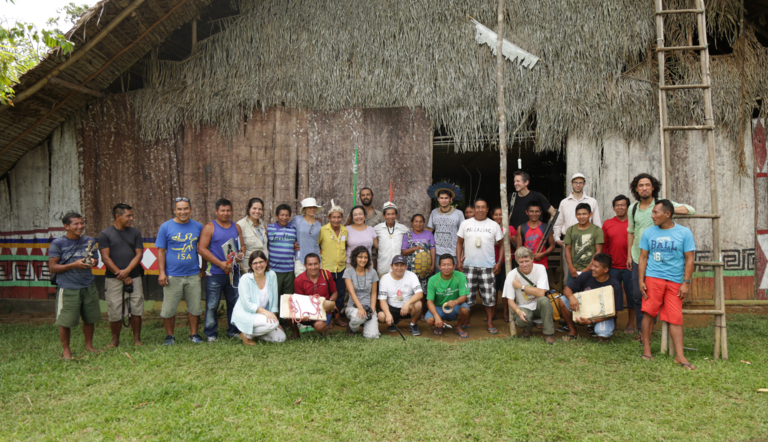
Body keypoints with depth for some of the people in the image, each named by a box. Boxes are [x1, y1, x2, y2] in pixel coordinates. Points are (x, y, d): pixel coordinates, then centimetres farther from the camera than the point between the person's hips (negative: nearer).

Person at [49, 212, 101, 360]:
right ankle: (66, 350, 16)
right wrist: (74, 265, -18)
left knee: (90, 319, 10)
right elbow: (52, 268, -7)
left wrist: (93, 262, -4)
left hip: (88, 287, 4)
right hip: (68, 288, -4)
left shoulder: (89, 241, 8)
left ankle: (89, 345, 27)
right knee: (65, 321, 0)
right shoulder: (57, 243, -5)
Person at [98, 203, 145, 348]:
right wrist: (120, 274, -9)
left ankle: (137, 340, 13)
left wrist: (127, 271, -11)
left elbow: (139, 254, 3)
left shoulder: (135, 233, 9)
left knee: (136, 311, 1)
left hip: (134, 277, 2)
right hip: (113, 280, -2)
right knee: (115, 313, 1)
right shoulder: (105, 234, 1)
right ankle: (115, 340, 18)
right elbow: (105, 257, -4)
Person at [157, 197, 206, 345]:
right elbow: (161, 251, -1)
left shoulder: (198, 227, 4)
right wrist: (161, 273, -6)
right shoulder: (165, 227, -1)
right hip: (172, 276, -2)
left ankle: (193, 334, 22)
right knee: (169, 308, 5)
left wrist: (203, 269, 8)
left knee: (195, 307, 8)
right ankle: (170, 336, 20)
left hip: (193, 275, 2)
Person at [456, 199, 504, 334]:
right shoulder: (465, 224, 6)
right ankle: (466, 321, 21)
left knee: (489, 296, 1)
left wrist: (499, 262, -2)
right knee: (467, 295, 5)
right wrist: (458, 261, 2)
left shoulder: (494, 225, 5)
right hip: (469, 266, 1)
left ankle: (490, 323, 12)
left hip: (488, 267, -1)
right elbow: (459, 243, 10)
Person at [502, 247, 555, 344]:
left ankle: (549, 333, -15)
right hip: (524, 308, 0)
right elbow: (510, 300, -9)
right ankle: (528, 328, 7)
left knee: (544, 300, -33)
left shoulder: (540, 268, -13)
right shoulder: (512, 275, -13)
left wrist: (520, 286, -19)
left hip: (538, 306, 1)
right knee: (521, 320, -33)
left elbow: (541, 293, -22)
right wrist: (518, 311, -30)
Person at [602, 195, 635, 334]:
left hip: (629, 266, -1)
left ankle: (631, 324, 19)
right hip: (613, 267, 1)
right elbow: (603, 246, 10)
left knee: (631, 295, 6)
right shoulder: (607, 224, 6)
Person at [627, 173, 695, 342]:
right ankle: (641, 330, 19)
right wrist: (629, 255, 14)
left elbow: (691, 210, -11)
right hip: (638, 258, 4)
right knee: (637, 295, 6)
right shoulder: (632, 208, 8)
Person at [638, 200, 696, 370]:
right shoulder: (648, 232, 6)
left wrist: (686, 282, -4)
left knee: (676, 318, -1)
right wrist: (641, 280, 0)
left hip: (675, 281, -1)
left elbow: (689, 259, 3)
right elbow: (643, 258, 8)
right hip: (653, 278, 1)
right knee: (649, 313, -3)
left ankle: (679, 356, 2)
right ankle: (646, 349, 9)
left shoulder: (684, 233, 2)